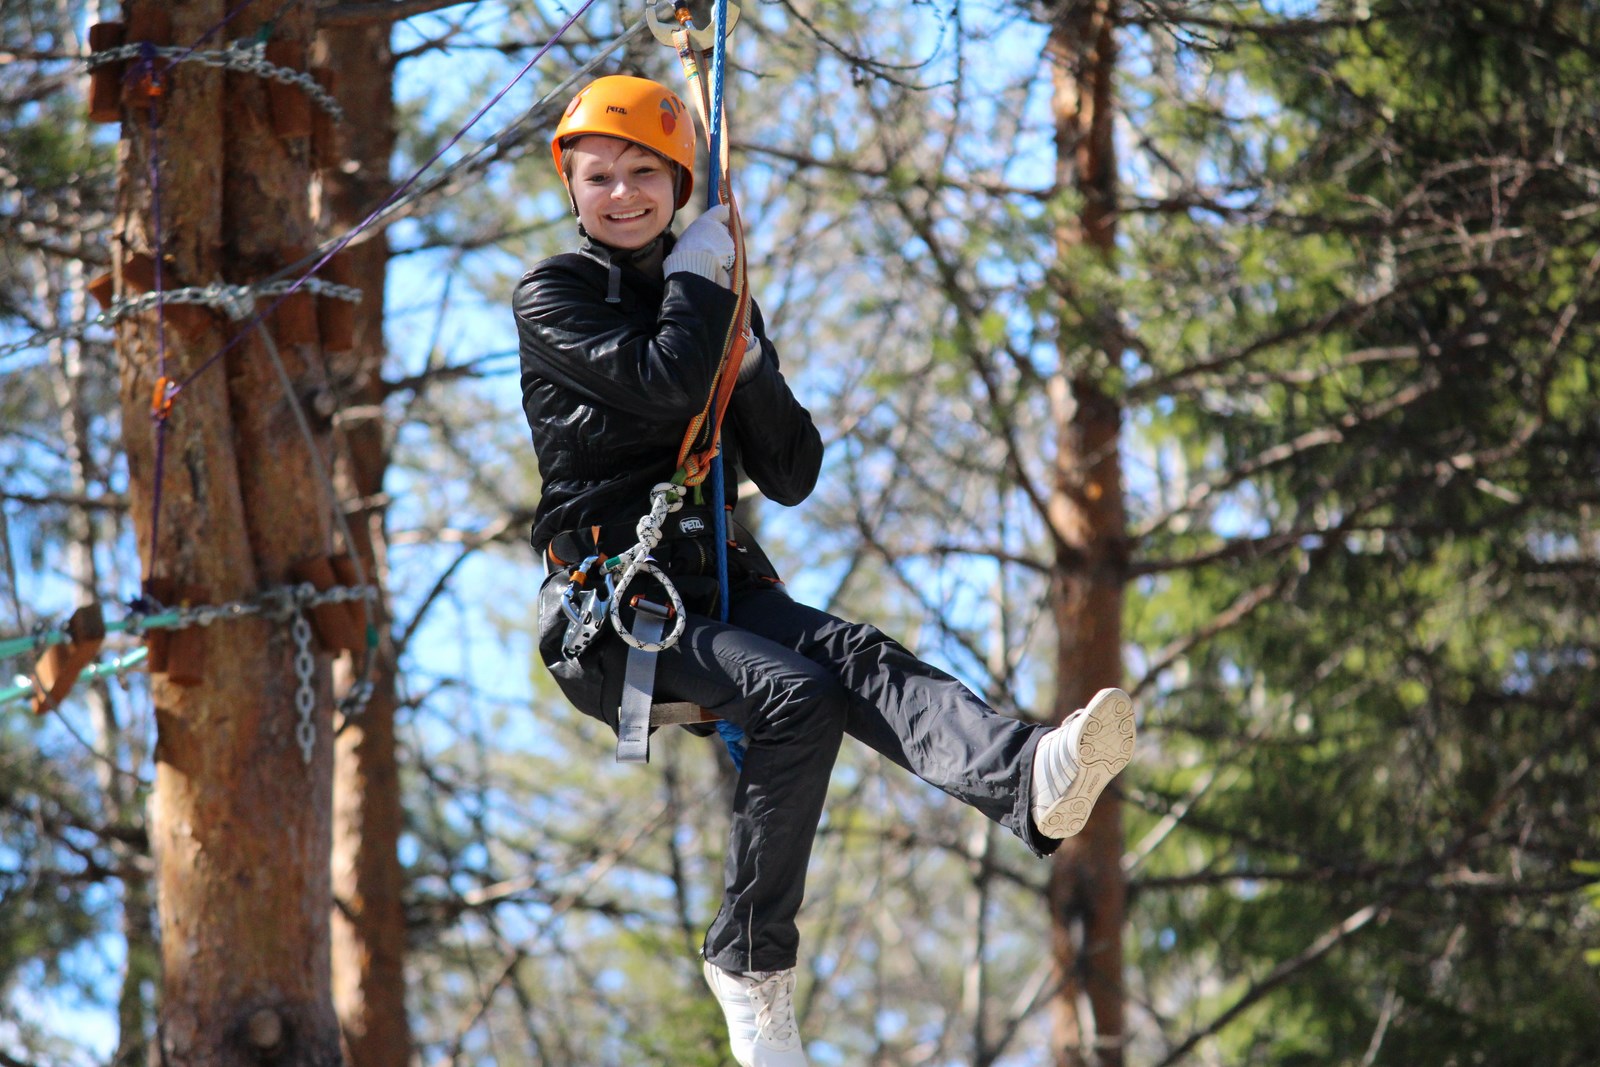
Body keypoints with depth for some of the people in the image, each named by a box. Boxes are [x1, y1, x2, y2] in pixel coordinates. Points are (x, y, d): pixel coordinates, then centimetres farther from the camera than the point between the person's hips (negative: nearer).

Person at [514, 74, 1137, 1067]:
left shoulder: (714, 301, 20)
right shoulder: (551, 297, 3)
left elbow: (793, 476, 14)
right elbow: (663, 383, -17)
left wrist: (748, 364, -1)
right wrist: (700, 272, -2)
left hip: (716, 580, 5)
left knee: (859, 659, -27)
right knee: (794, 697, -30)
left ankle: (1028, 781, -56)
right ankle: (750, 958, -21)